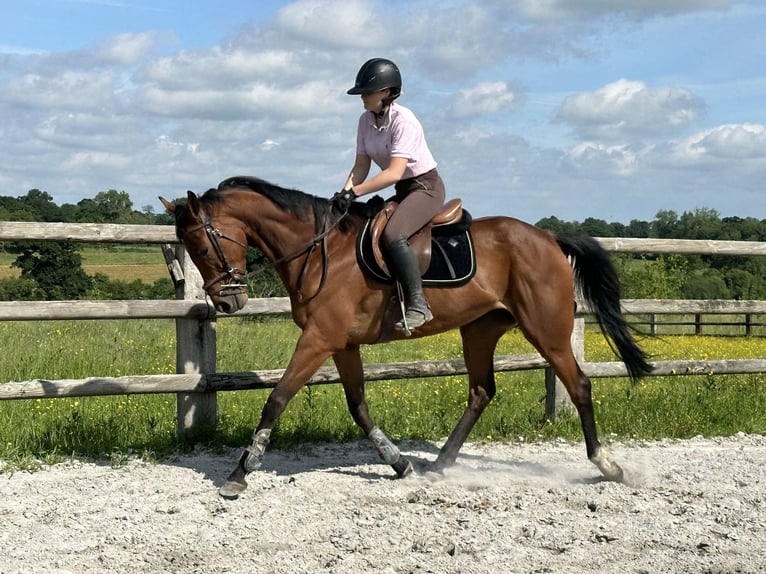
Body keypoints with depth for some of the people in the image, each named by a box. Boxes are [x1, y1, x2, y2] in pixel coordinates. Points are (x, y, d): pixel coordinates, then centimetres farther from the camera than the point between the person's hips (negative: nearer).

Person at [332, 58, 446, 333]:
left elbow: (394, 172, -29)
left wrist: (355, 192, -34)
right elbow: (361, 166, 1)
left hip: (426, 187, -9)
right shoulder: (366, 120, 2)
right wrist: (344, 193, -17)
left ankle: (417, 305, -28)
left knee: (393, 235, -31)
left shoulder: (403, 121, -22)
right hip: (402, 191, 9)